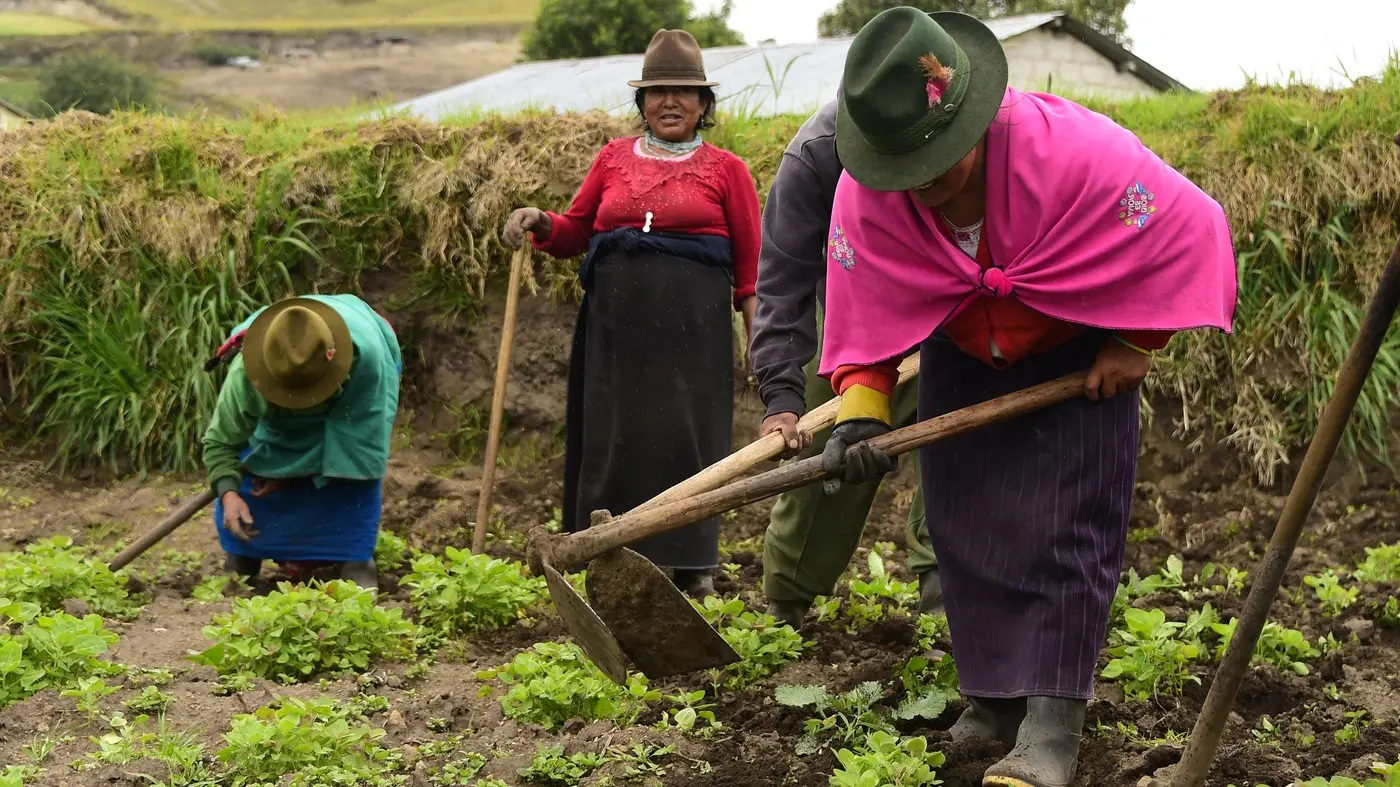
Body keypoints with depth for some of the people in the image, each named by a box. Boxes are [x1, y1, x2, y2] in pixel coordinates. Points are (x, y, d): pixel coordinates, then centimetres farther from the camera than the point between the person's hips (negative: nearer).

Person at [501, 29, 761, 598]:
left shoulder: (725, 169, 5)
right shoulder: (614, 157, 13)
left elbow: (750, 262, 4)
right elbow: (575, 232, 16)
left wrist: (758, 336, -2)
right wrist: (540, 225, -5)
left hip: (693, 321, -3)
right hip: (617, 316, 3)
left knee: (686, 432, -2)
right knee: (615, 433, 3)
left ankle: (691, 565, 7)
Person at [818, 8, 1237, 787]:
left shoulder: (1074, 150, -35)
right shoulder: (864, 194, -24)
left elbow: (1190, 226, -25)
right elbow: (865, 311, -16)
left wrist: (1134, 344, -19)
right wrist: (860, 410, -29)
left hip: (1080, 355, -3)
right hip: (963, 360, 4)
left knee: (1067, 527, -11)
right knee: (966, 520, 4)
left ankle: (1052, 723, -12)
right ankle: (994, 694, 18)